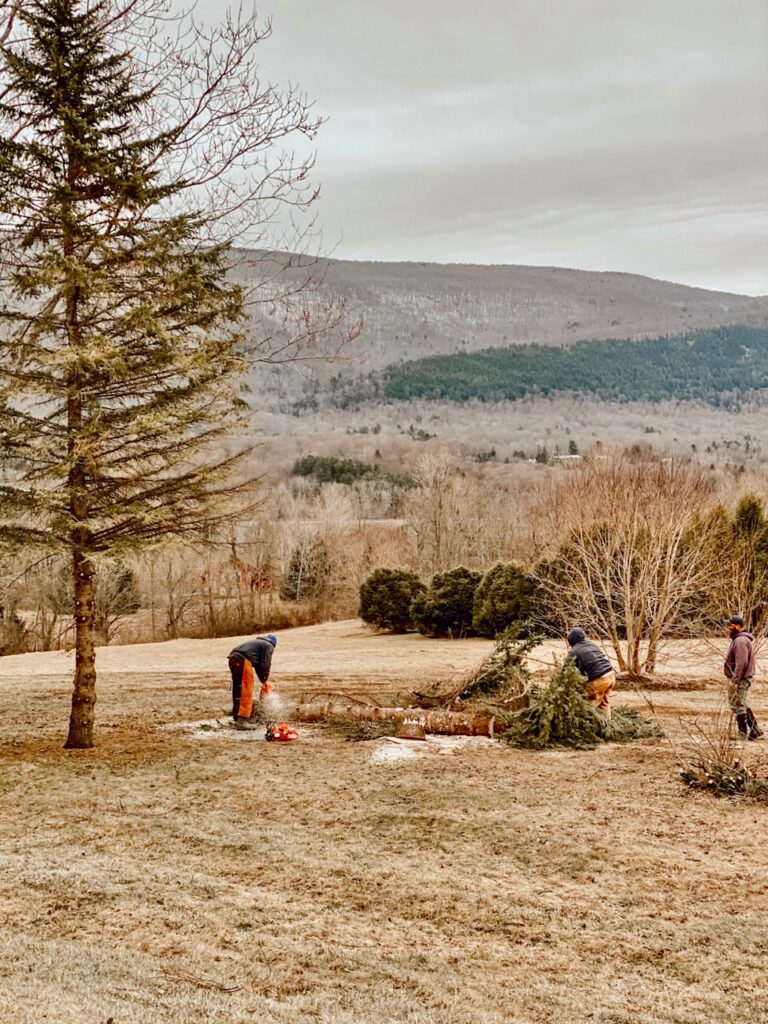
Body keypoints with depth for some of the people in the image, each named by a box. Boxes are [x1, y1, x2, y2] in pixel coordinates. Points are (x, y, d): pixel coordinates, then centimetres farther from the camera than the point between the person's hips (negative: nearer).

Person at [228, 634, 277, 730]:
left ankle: (237, 717, 23)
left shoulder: (258, 642, 34)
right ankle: (242, 721, -9)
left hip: (233, 658, 8)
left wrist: (263, 680, 32)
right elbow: (265, 665, 0)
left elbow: (257, 664, 34)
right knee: (246, 692, -5)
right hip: (243, 660, -8)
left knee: (238, 690, 17)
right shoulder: (268, 646, 11)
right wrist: (265, 680, 14)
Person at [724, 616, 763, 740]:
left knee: (737, 705, -2)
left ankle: (743, 733, 6)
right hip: (743, 678, 11)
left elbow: (741, 663, -27)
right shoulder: (739, 639, 15)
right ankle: (755, 730, 21)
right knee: (743, 705, 18)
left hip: (740, 679, -11)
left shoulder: (741, 641, -20)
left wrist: (734, 680, -26)